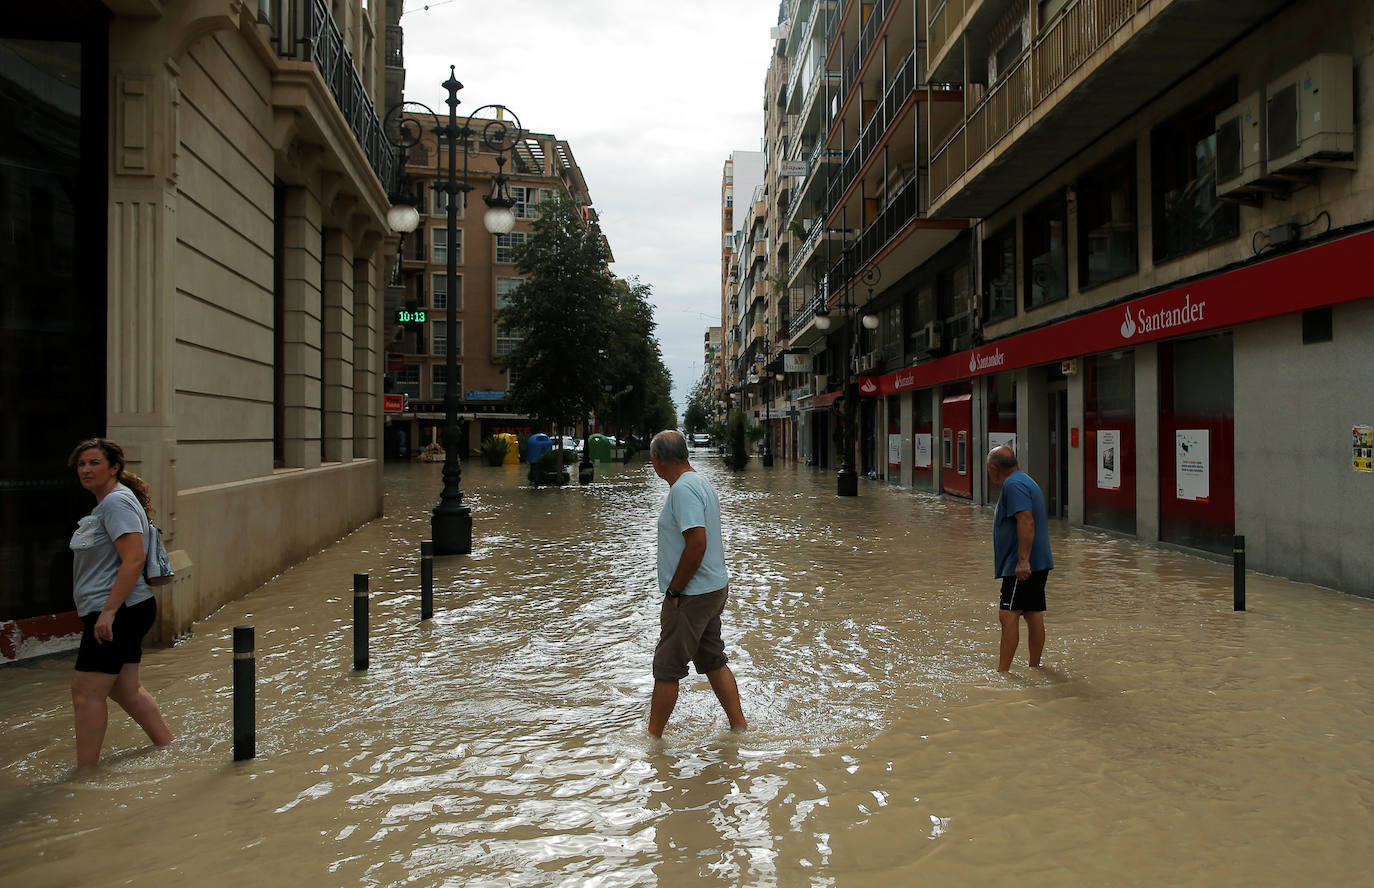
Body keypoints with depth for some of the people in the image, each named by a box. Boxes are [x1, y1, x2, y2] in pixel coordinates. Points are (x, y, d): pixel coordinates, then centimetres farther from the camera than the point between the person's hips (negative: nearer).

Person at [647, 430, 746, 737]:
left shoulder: (683, 489, -19)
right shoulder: (701, 484, 13)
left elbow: (697, 543, -27)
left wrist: (674, 589, -18)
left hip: (691, 596, -10)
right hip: (714, 588, 10)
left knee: (667, 668, 1)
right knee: (713, 662, 17)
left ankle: (652, 738, 11)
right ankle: (739, 727, 24)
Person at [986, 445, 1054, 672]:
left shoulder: (1013, 484, -13)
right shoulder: (1026, 481, 21)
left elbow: (1026, 521, -24)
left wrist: (1023, 559, -27)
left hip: (1022, 566, -11)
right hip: (1038, 563, 11)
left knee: (1008, 615, -12)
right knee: (1034, 615, 13)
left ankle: (1002, 671, -13)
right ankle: (1034, 667, 19)